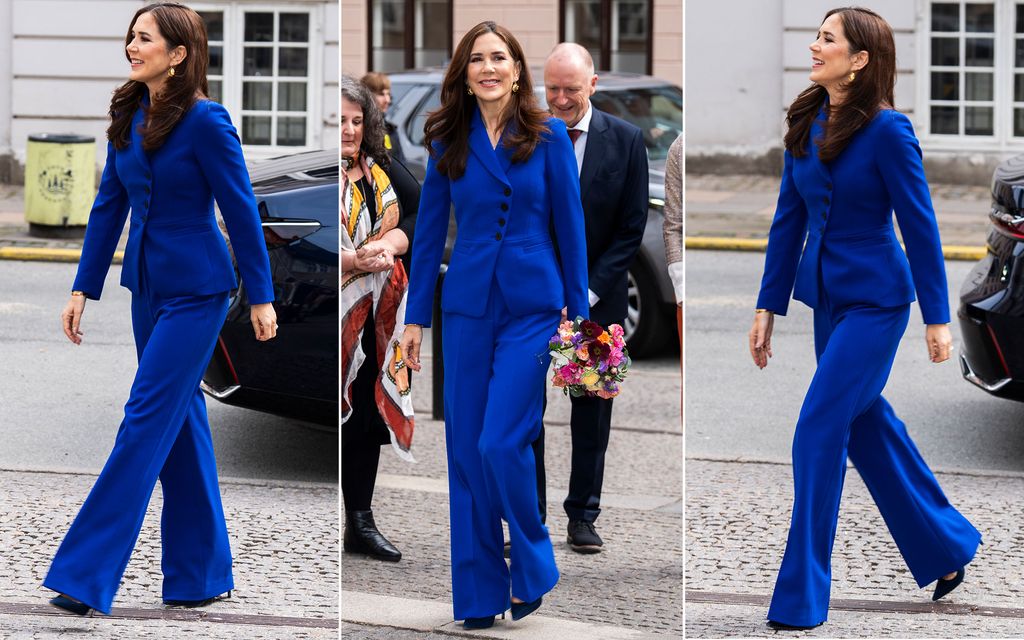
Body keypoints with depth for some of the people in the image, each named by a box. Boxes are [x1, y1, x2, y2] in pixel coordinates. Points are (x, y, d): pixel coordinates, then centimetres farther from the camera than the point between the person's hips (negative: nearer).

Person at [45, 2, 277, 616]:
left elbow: (241, 210, -12)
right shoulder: (129, 117, 5)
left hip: (196, 289, -8)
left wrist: (261, 297, -9)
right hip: (148, 284, 8)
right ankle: (201, 575, 19)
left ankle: (89, 576, -8)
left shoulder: (206, 121, -16)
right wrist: (84, 289, 7)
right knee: (182, 424, 11)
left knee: (147, 420, -8)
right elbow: (109, 206, 10)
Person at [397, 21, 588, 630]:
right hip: (467, 307, 3)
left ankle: (534, 566, 8)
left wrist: (578, 311, -1)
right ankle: (479, 592, 13)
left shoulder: (549, 136, -1)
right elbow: (430, 232, 10)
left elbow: (570, 227, 1)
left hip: (532, 309, -3)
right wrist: (416, 317, 8)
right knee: (466, 451, 3)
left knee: (501, 443, -14)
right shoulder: (449, 144, 5)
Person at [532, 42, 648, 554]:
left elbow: (631, 228, -2)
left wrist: (587, 293, -9)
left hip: (598, 297, 0)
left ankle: (583, 515, 14)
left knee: (593, 410, 6)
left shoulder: (625, 141, -2)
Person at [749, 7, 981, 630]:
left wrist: (937, 317, -11)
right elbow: (789, 219, 9)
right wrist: (769, 306, 9)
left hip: (875, 299, -8)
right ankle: (948, 546, 33)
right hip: (826, 294, 8)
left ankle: (801, 598, -3)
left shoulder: (887, 130, -17)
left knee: (819, 433, -10)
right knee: (868, 427, 15)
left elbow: (920, 225, -13)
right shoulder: (807, 125, 3)